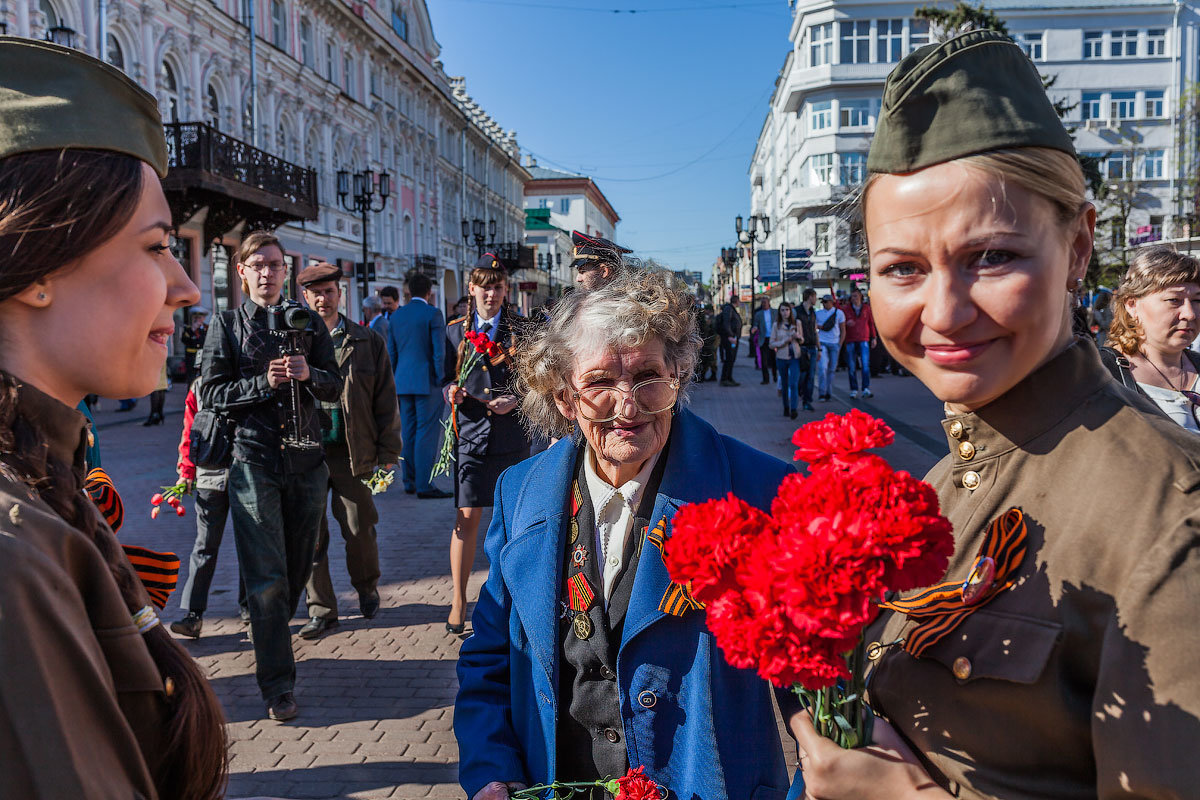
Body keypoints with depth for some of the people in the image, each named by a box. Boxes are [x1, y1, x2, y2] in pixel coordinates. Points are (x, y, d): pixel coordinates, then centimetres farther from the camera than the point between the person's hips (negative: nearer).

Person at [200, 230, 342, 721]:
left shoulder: (307, 323, 11)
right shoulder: (227, 325, 4)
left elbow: (335, 388, 8)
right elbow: (210, 393, -1)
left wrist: (307, 374, -13)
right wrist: (264, 382, -15)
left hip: (306, 460, 3)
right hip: (254, 462, -3)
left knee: (298, 569, 14)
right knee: (266, 579, -6)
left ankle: (268, 642, 41)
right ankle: (277, 685, 2)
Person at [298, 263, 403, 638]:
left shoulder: (368, 341, 6)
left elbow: (385, 400, 6)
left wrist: (387, 452, 1)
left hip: (353, 452, 0)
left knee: (359, 528, 7)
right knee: (310, 533, 4)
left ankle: (367, 587, 34)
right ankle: (321, 608, 18)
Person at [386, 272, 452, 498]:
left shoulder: (396, 315, 11)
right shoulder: (433, 314, -7)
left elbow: (391, 353, 13)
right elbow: (439, 351, -12)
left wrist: (395, 383, 18)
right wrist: (441, 380, -6)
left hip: (403, 382, 6)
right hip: (427, 381, -6)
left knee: (409, 433, 12)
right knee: (427, 433, -5)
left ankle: (409, 481, 17)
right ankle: (424, 485, -6)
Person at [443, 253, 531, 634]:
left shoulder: (522, 329, 4)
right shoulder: (456, 331, 9)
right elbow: (448, 380, 12)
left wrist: (516, 400, -13)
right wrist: (452, 393, -10)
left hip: (512, 435, 0)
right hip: (471, 432, 0)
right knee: (467, 518, -3)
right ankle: (459, 601, 8)